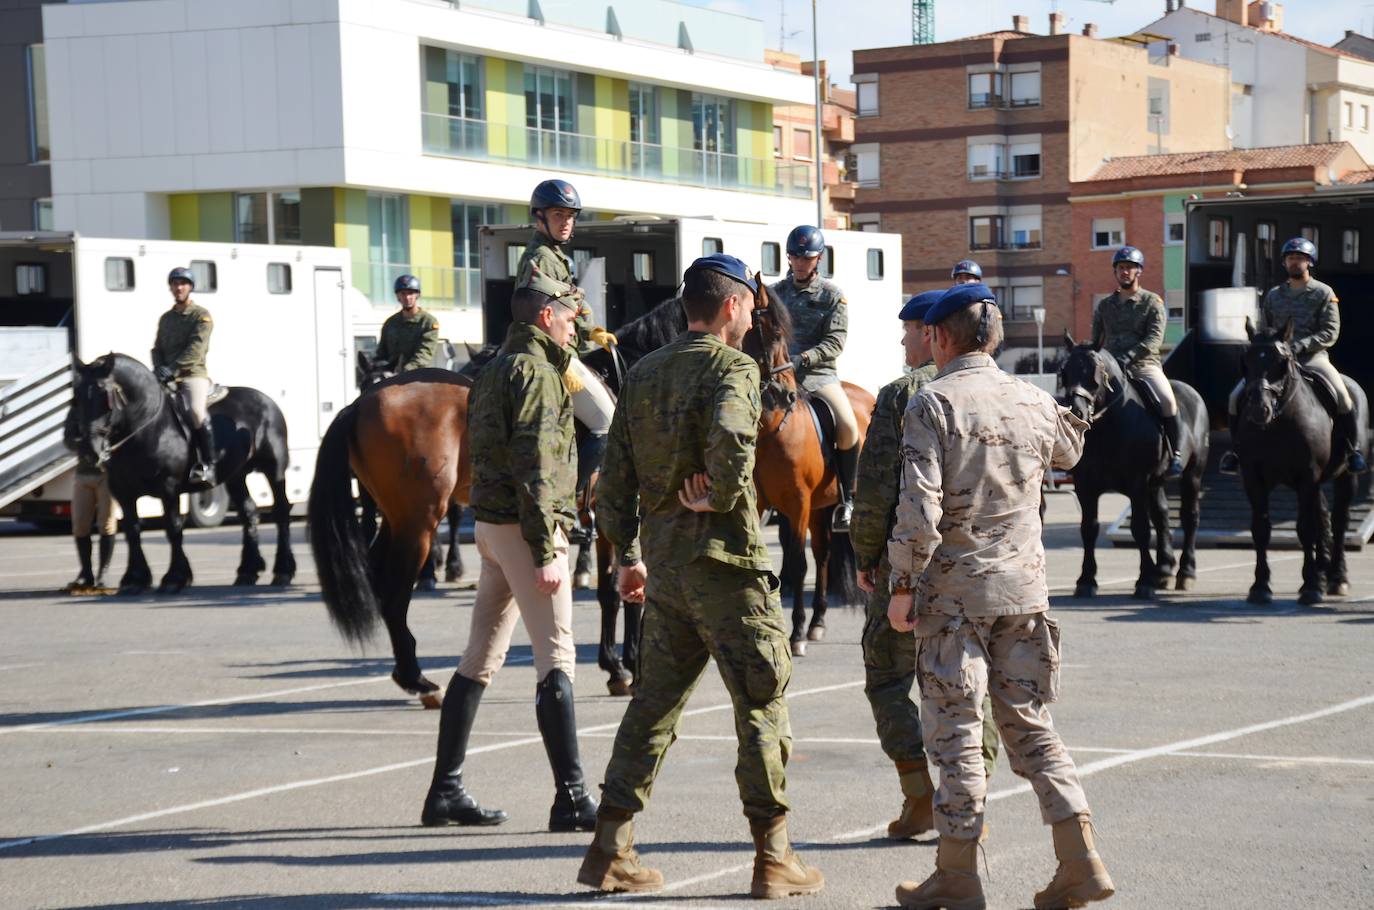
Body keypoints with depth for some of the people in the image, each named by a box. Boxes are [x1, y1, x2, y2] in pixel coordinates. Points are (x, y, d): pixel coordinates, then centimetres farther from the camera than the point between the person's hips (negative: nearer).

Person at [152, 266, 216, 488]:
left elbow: (196, 348, -12)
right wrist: (159, 368, -5)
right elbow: (157, 348, 18)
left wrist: (172, 368, -23)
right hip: (168, 378, 7)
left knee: (196, 411, -31)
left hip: (193, 373, -7)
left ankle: (207, 466, -27)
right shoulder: (166, 318, 21)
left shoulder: (201, 316, 1)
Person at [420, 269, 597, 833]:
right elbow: (534, 465, -19)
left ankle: (445, 791, 17)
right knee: (556, 660, -8)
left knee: (480, 659, 12)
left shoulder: (495, 368, 18)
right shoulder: (535, 370, -12)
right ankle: (570, 798, -9)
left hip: (491, 525, 10)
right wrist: (545, 551, -21)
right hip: (526, 529, -10)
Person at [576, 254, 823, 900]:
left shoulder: (643, 374, 11)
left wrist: (629, 554, 20)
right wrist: (723, 498, -15)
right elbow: (730, 436, -32)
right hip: (724, 557, -7)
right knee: (763, 700, 3)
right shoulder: (733, 366, -10)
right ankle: (773, 858, 7)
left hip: (662, 557, 7)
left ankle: (610, 849, 13)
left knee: (655, 699, 14)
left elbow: (616, 475, 13)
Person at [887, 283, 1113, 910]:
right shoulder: (1033, 401, 6)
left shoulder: (932, 404, -11)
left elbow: (920, 508, -18)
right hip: (1025, 589, 5)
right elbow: (1070, 451, 29)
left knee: (955, 732, 3)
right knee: (1029, 724, 13)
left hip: (955, 592, -5)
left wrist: (903, 585, -9)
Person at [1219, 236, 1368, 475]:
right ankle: (1237, 449, 4)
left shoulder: (1324, 293, 3)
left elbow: (1330, 333, -6)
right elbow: (1262, 331, 17)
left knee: (1342, 397, -27)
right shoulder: (1274, 295, 14)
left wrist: (1299, 345, -20)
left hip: (1312, 357, -3)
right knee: (1237, 396, -12)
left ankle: (1352, 451, -9)